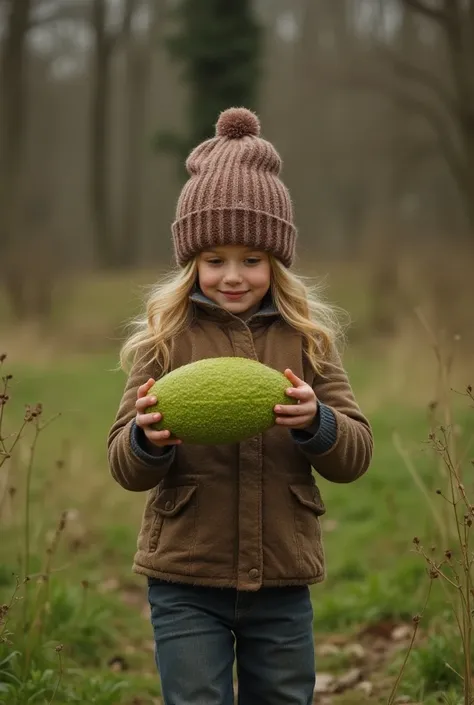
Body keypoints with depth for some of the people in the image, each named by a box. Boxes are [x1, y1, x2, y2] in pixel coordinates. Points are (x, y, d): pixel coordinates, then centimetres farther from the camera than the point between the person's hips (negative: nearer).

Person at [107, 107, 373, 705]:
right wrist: (149, 439, -26)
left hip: (282, 584, 2)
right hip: (186, 584, -2)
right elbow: (125, 468, -3)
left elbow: (356, 455, -2)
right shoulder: (165, 336, -2)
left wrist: (315, 422, -23)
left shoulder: (306, 336, 1)